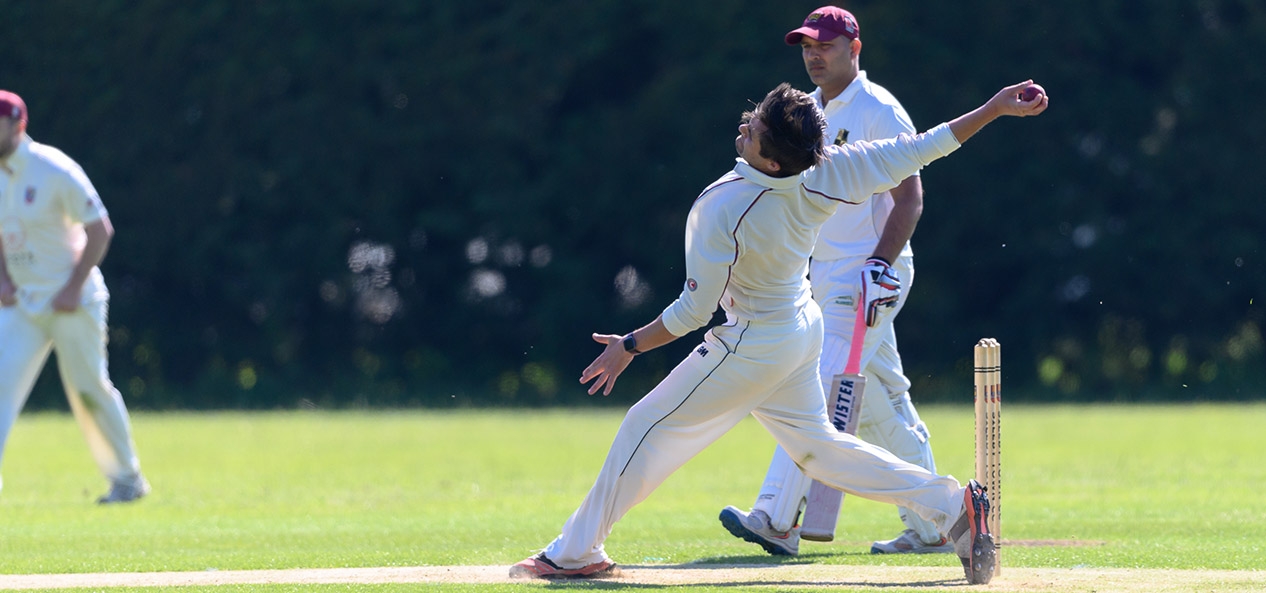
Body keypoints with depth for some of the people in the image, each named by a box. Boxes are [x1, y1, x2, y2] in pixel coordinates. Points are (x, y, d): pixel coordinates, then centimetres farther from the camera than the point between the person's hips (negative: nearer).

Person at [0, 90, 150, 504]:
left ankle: (128, 478, 20)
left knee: (89, 391, 3)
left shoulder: (54, 171, -16)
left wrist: (74, 287, -18)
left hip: (72, 301, -6)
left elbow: (100, 230, -14)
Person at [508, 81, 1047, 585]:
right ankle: (951, 504, 13)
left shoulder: (721, 212, -32)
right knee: (815, 444, 21)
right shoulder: (822, 175, -17)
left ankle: (575, 553, 11)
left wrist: (629, 347, -11)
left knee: (648, 430, 5)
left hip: (753, 347, -7)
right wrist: (996, 108, -6)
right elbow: (917, 151, -14)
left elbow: (694, 310, -24)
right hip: (802, 330, 7)